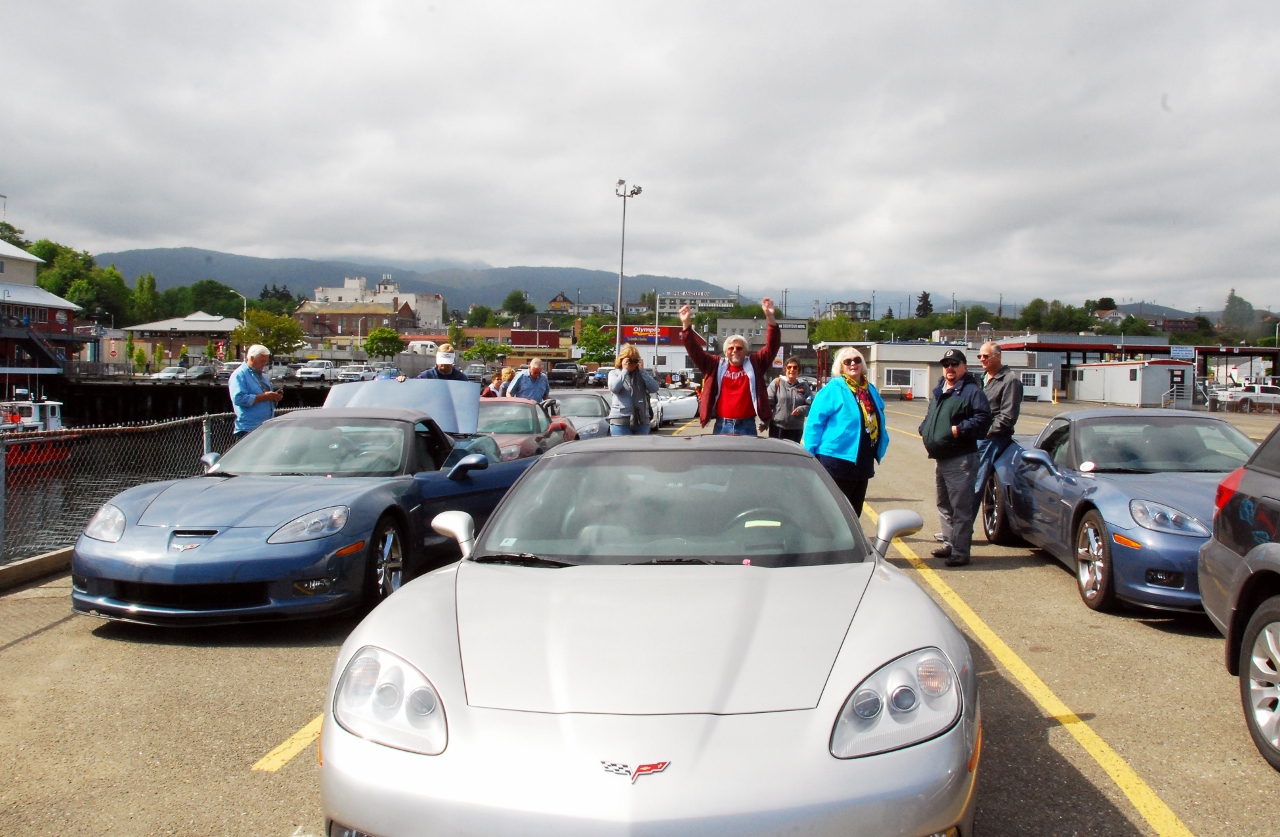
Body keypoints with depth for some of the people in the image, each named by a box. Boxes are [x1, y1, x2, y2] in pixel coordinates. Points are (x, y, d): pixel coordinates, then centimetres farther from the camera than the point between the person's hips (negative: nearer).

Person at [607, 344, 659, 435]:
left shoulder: (642, 373, 12)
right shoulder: (614, 373, 7)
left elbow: (654, 388, -2)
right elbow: (613, 388, -14)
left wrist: (642, 370, -6)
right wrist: (624, 370, -9)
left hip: (641, 420, 3)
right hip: (620, 421, -3)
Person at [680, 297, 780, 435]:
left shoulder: (755, 364, 5)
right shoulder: (716, 365, 7)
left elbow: (772, 346, -3)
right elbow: (695, 350, 2)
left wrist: (770, 318, -15)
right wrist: (686, 324, -9)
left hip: (747, 426, -1)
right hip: (722, 426, 1)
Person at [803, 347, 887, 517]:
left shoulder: (871, 390, 12)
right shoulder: (833, 389, -10)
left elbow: (879, 421, 23)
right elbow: (815, 422, -12)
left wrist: (880, 446, 12)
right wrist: (810, 453, -14)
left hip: (863, 462, 7)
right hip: (837, 460, -7)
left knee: (854, 513, 16)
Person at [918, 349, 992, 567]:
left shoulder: (971, 391, -10)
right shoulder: (938, 391, 17)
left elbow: (983, 418, -20)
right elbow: (930, 416, 30)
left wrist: (960, 429, -24)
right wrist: (924, 430, 12)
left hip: (960, 460, -9)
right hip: (940, 458, 10)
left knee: (961, 508, -6)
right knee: (944, 505, 19)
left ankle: (960, 552, -1)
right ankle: (949, 544, 30)